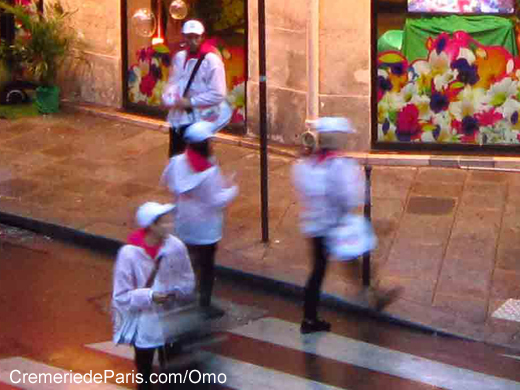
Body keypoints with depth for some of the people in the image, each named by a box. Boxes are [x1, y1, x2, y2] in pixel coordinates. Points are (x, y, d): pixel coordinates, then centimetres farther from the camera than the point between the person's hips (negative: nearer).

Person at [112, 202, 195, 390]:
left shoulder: (176, 246, -13)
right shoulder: (129, 253, -22)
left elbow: (189, 281, 0)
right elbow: (121, 296, -17)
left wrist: (177, 292, -20)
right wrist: (149, 296, -30)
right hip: (143, 325, -2)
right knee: (144, 369, 19)